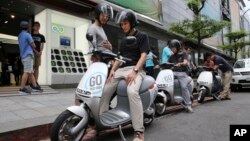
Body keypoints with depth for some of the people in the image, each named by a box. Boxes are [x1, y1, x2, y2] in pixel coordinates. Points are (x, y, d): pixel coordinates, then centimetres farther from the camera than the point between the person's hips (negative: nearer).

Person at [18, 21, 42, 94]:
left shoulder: (20, 36, 19)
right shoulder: (27, 35, -9)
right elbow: (33, 45, -6)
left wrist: (37, 52, 25)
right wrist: (33, 45, 19)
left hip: (23, 56, 9)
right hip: (28, 56, -9)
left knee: (31, 72, 10)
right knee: (27, 72, -10)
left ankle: (35, 86, 14)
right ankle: (22, 88, -11)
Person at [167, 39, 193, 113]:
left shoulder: (183, 54, 9)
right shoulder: (171, 56, 22)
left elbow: (185, 62, -9)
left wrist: (180, 64, -31)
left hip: (182, 73, -4)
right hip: (173, 72, 4)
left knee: (184, 87, -26)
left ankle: (188, 105, -22)